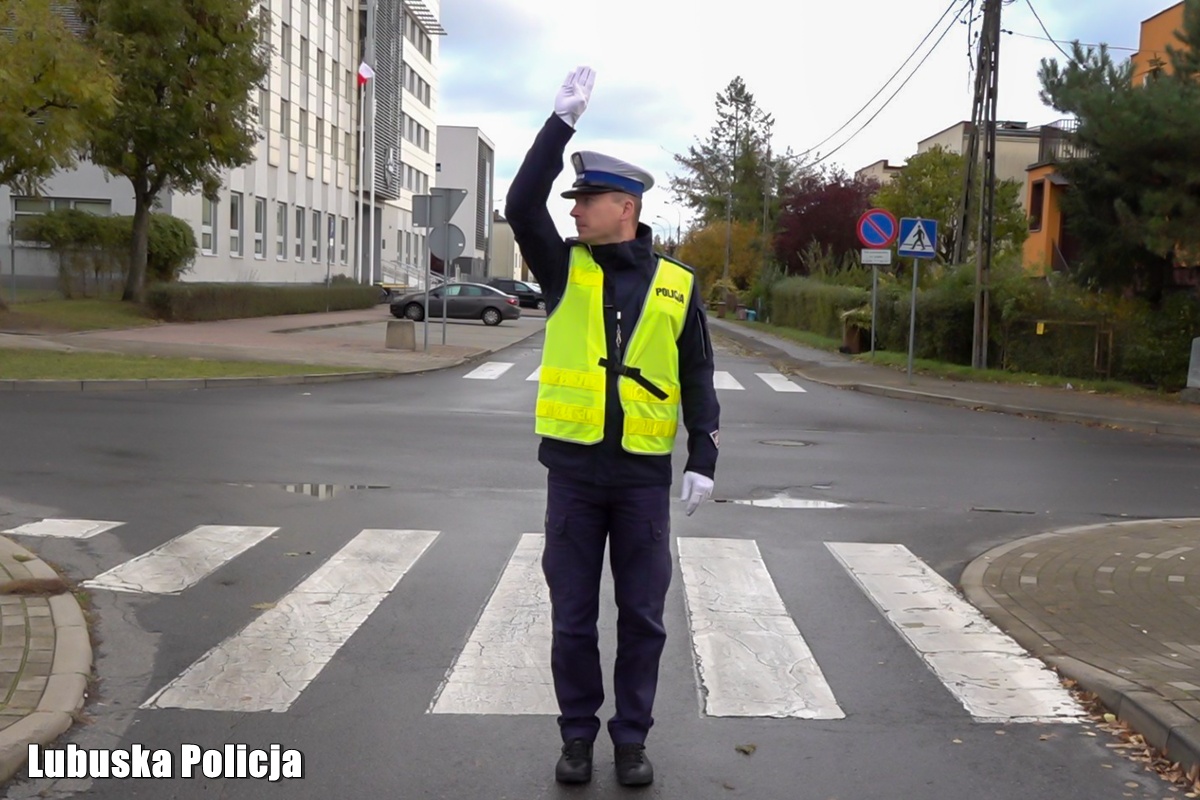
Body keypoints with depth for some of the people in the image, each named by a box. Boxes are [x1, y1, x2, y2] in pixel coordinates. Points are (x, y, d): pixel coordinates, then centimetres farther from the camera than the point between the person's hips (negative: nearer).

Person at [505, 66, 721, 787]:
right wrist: (564, 119, -18)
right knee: (573, 614, 9)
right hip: (573, 468, 0)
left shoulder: (676, 285, 3)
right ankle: (577, 733, 25)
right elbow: (522, 204, -13)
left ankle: (632, 737, 24)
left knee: (643, 616, 8)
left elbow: (698, 379, 6)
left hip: (644, 474, 0)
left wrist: (704, 460, -2)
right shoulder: (564, 269, 3)